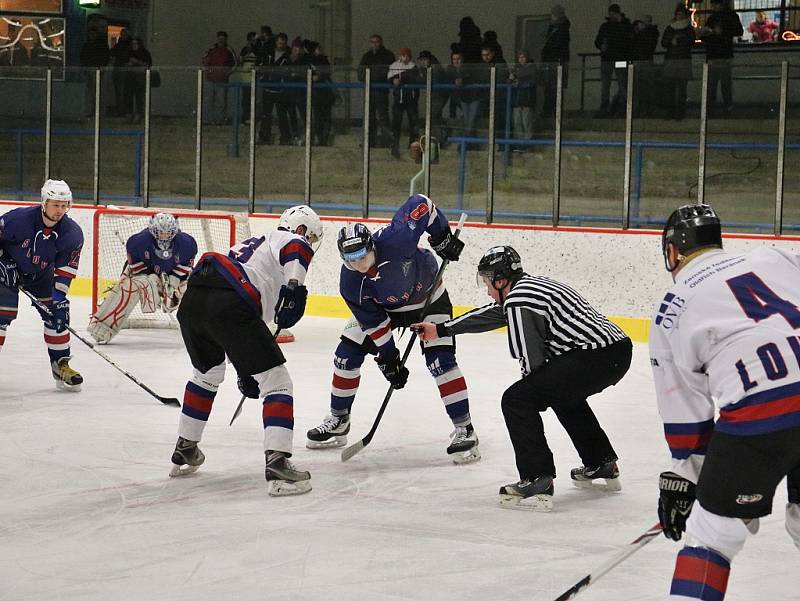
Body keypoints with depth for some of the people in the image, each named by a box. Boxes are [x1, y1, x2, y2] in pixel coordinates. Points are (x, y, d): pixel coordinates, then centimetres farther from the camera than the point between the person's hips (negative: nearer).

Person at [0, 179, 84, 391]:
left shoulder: (72, 233, -19)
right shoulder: (19, 219, -30)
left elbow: (66, 267, -12)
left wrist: (59, 292, -20)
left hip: (41, 274, 4)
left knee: (57, 312, -3)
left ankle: (61, 365, 8)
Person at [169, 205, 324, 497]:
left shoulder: (254, 244, 39)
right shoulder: (293, 241, 16)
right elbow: (296, 251, -13)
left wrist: (246, 371, 42)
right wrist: (294, 290, -11)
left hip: (191, 301, 9)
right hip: (229, 306, -9)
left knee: (207, 373, 35)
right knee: (277, 383, -2)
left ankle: (184, 451, 44)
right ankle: (277, 465, -14)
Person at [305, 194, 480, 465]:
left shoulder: (394, 240, -39)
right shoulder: (350, 284, -26)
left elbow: (420, 204, -27)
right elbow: (373, 322, -17)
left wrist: (442, 237, -22)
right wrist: (387, 359, -17)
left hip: (428, 298, -4)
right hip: (384, 307, 4)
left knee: (440, 359, -17)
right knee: (346, 355, 1)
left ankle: (464, 429, -11)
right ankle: (338, 420, 20)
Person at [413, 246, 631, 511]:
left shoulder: (519, 302, -7)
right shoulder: (531, 285, 23)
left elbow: (532, 362, -7)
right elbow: (491, 314, 37)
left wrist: (533, 392, 14)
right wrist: (441, 329, 46)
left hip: (591, 357, -10)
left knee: (516, 400, -7)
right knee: (563, 394, 36)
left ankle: (537, 482, -11)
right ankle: (603, 467, 39)